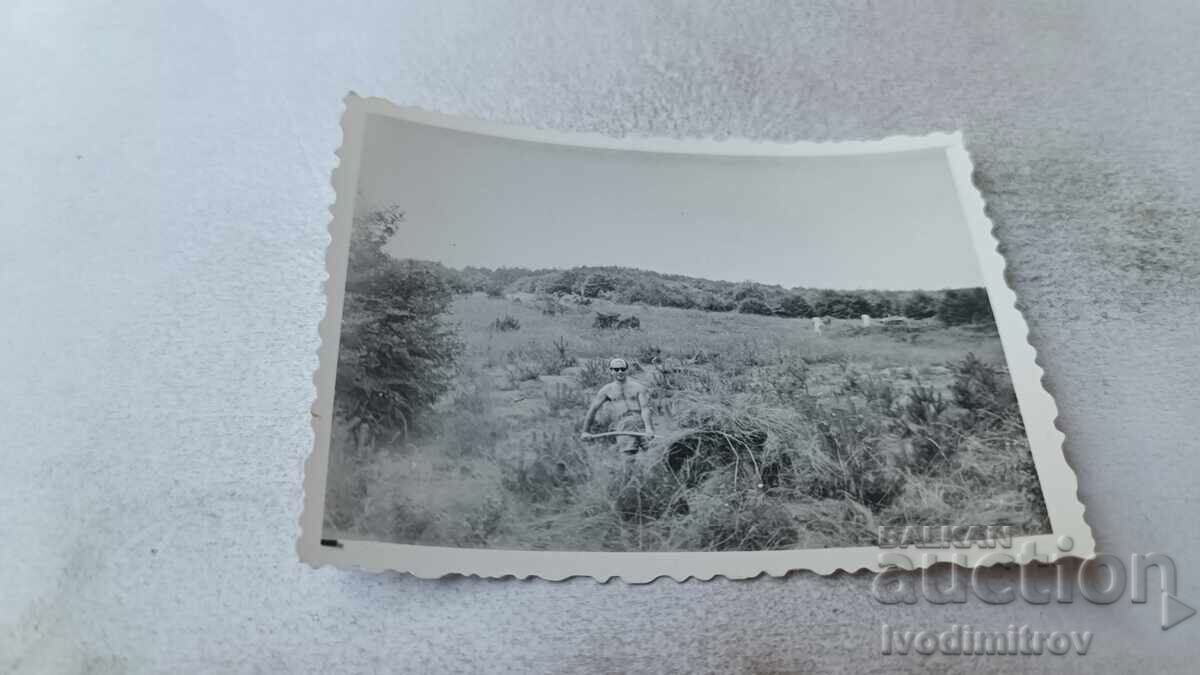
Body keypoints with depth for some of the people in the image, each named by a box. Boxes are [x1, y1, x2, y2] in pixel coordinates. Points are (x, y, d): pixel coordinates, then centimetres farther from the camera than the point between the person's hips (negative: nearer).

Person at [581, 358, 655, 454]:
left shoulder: (638, 387, 13)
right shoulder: (606, 390, 19)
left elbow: (645, 409, 0)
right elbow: (592, 410, 24)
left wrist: (648, 428, -16)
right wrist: (586, 431, 23)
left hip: (642, 421, 0)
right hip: (622, 424, 0)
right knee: (628, 452, -25)